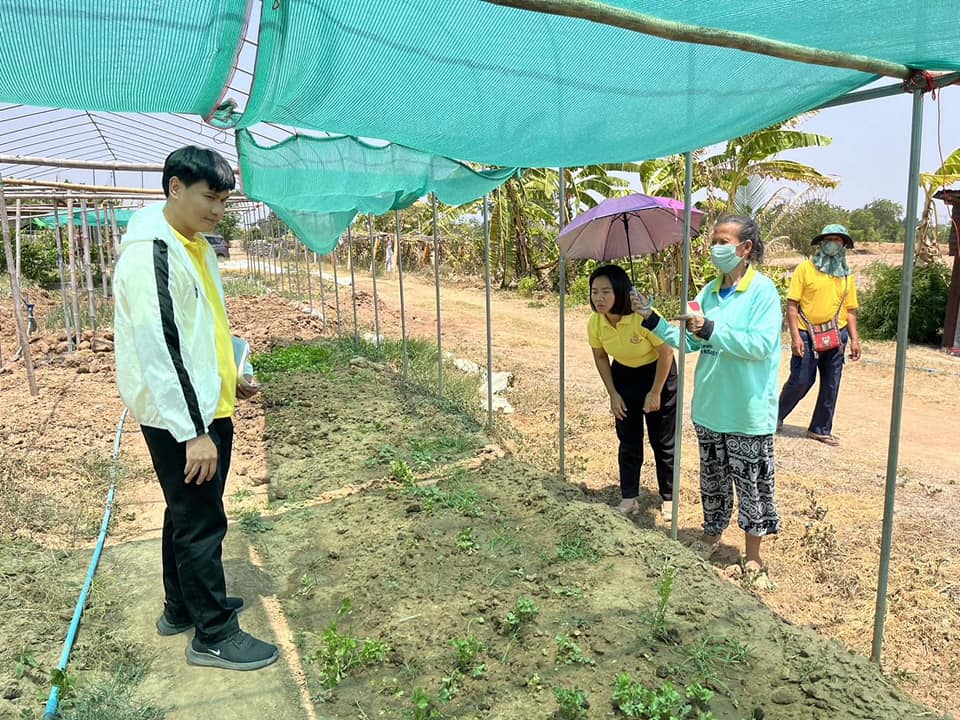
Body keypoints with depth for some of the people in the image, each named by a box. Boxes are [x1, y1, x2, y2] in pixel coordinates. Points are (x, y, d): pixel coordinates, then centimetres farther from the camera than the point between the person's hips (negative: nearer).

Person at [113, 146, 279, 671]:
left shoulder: (194, 245, 11)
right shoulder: (150, 251, -20)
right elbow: (159, 347, -25)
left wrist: (234, 372, 15)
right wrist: (193, 431, -26)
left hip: (208, 406, 10)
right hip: (179, 416, -10)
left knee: (188, 513, 20)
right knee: (202, 522, 0)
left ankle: (181, 608, 37)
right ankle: (213, 636, 15)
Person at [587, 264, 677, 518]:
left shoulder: (644, 316, -33)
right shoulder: (595, 323, -18)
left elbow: (666, 352, -20)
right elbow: (600, 357, 0)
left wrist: (655, 394, -15)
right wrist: (613, 394, -1)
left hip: (658, 374, -4)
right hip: (624, 376, 4)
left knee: (663, 442, 6)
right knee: (628, 441, 8)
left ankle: (668, 498, 22)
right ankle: (629, 497, 19)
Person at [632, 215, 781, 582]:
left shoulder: (763, 290, -12)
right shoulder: (710, 290, 6)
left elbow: (760, 344, -23)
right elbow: (687, 341, 4)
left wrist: (710, 329, -26)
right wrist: (651, 318, -4)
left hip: (749, 412, -6)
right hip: (709, 407, 6)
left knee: (752, 484, 8)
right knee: (712, 479, 20)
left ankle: (753, 555, 24)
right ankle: (712, 535, 40)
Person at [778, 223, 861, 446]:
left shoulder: (847, 276, 12)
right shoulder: (805, 268, -3)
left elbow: (850, 310, 15)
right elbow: (792, 304, -7)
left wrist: (854, 339, 5)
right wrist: (795, 336, -14)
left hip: (836, 337, 5)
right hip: (808, 335, -5)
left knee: (830, 386, 8)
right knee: (800, 382, -2)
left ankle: (821, 429, 20)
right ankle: (776, 415, 21)